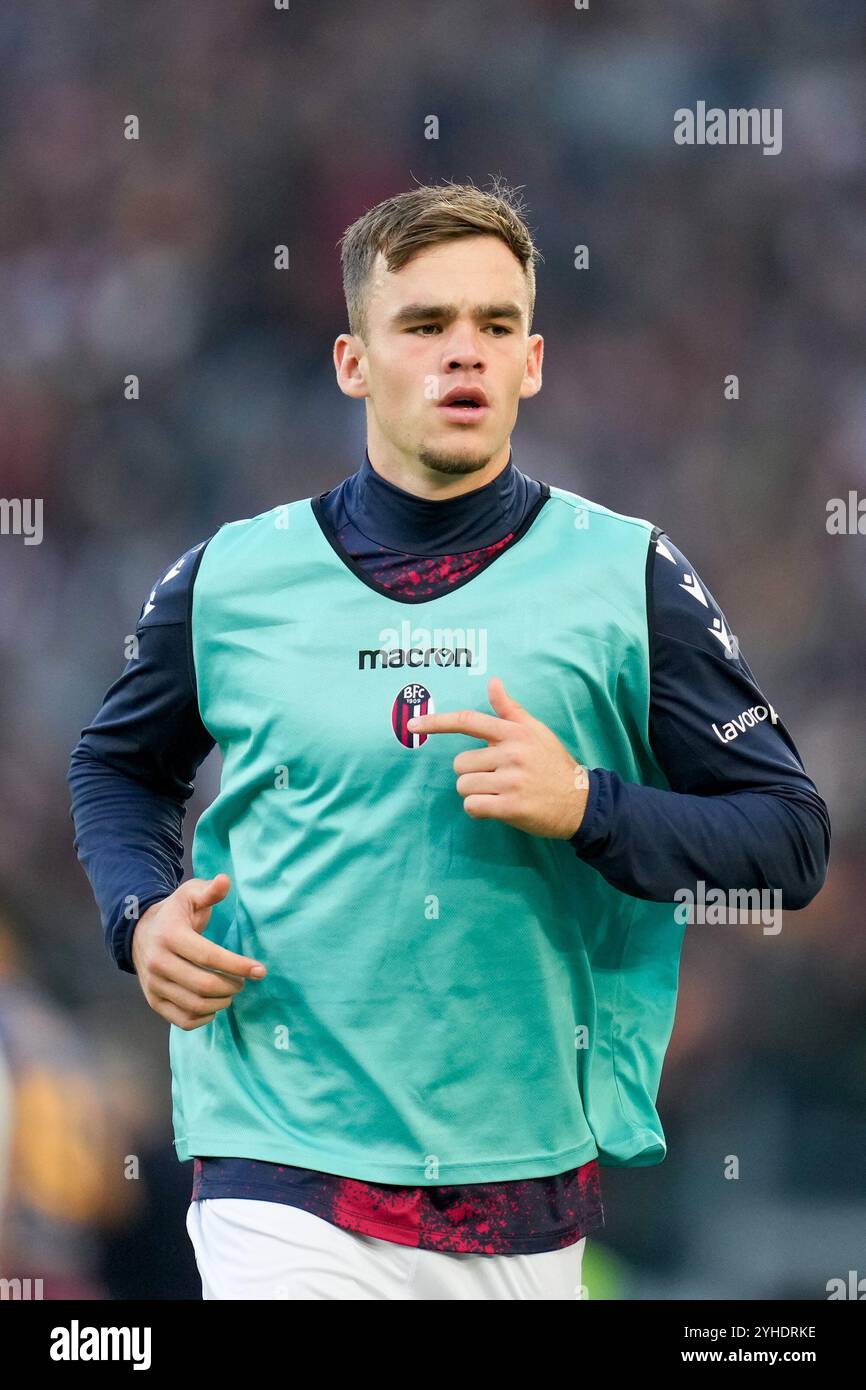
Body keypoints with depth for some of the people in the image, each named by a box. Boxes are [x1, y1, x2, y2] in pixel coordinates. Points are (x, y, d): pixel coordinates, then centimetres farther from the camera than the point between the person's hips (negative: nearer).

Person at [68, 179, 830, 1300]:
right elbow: (119, 765, 24)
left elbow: (792, 838, 1)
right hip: (286, 1182, -1)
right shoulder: (231, 578, 5)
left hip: (530, 1188, 1)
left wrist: (587, 807, -14)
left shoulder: (627, 577, 2)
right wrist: (141, 915, 4)